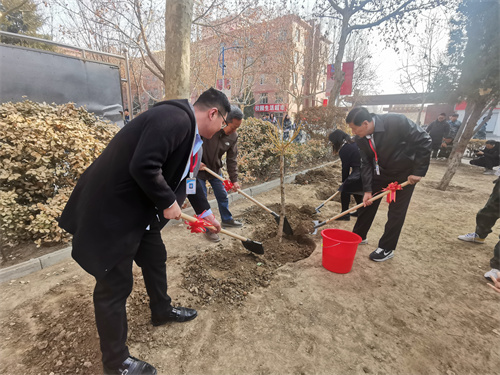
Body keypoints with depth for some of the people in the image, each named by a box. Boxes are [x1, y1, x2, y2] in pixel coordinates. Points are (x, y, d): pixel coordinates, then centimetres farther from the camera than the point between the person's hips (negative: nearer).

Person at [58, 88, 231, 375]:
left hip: (139, 209, 10)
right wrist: (168, 203, -16)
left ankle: (162, 310, 50)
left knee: (155, 258, 23)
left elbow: (187, 176, 20)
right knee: (115, 285, 5)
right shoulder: (175, 118, -23)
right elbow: (143, 167, -32)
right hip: (111, 211, -10)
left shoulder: (189, 132, 10)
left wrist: (205, 212, 28)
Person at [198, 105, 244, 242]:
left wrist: (234, 179, -6)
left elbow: (232, 159, -3)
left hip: (215, 169, 6)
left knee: (222, 196, 15)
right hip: (198, 168, -5)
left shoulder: (233, 137, -7)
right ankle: (208, 229, 16)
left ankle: (227, 220, 38)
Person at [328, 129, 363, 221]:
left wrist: (344, 181, 5)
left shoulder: (344, 150, -11)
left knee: (345, 189, 1)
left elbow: (345, 168, -7)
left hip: (359, 172, -9)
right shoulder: (352, 143, 15)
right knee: (356, 189, 24)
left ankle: (345, 214, 8)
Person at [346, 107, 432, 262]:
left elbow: (423, 141, -22)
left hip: (404, 173, -4)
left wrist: (418, 172, -22)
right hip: (380, 172, 5)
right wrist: (367, 190, -13)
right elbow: (366, 163, -8)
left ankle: (387, 249, 17)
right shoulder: (360, 138, -15)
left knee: (396, 212, 2)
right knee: (367, 203, 9)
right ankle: (358, 236, 28)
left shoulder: (396, 122, -31)